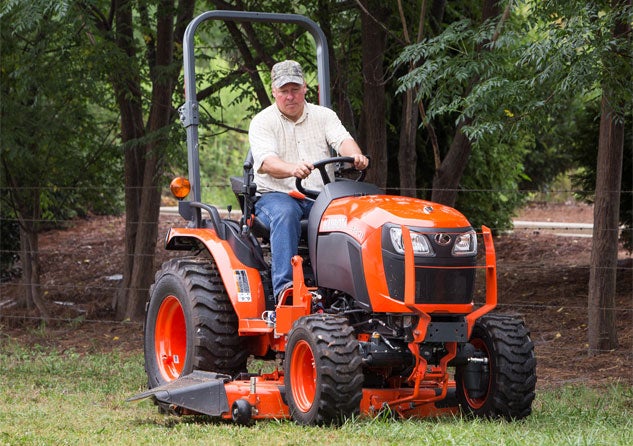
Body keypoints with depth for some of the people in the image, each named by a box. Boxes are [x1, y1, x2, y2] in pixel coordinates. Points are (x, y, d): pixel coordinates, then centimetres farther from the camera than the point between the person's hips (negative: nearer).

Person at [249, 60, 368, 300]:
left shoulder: (324, 116, 13)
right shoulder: (262, 122, 2)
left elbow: (343, 140, -6)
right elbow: (266, 162, -16)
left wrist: (355, 156, -32)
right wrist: (292, 169, -39)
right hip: (276, 195, -3)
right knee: (285, 213, -37)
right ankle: (285, 287, -47)